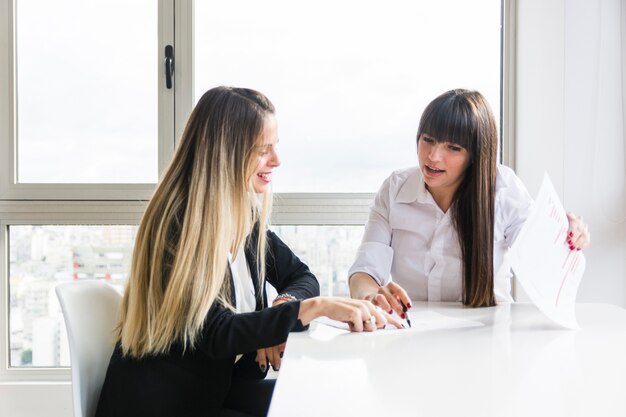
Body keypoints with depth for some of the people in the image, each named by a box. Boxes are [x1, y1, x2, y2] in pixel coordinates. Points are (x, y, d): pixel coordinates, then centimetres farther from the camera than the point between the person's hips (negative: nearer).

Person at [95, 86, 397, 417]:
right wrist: (317, 306, -32)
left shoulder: (245, 215, 1)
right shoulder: (178, 225, -22)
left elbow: (301, 276, 8)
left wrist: (281, 309, -15)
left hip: (221, 385, 7)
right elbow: (217, 334, -27)